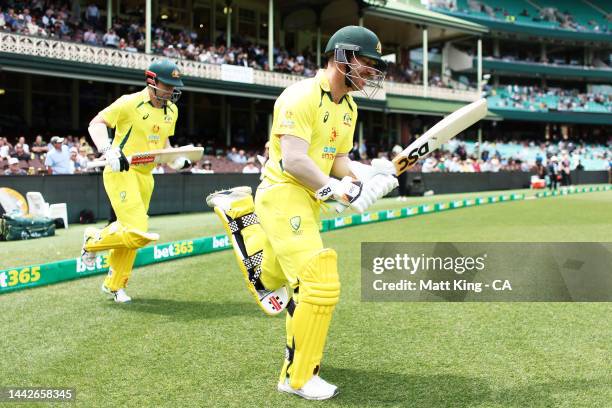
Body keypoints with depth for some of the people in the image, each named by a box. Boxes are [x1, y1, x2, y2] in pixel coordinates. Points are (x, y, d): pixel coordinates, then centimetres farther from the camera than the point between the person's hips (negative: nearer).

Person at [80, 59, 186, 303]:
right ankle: (94, 239, 10)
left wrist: (175, 159, 5)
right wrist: (108, 150, -28)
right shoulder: (130, 103, -13)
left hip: (145, 177, 8)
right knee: (137, 233, -19)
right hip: (121, 173, -7)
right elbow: (96, 123, -11)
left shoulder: (171, 110, 9)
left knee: (131, 235, 14)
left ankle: (114, 285, 32)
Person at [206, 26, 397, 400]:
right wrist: (338, 190, -30)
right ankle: (298, 378, -2)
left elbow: (338, 160, 13)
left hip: (310, 201, 9)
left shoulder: (348, 107, 11)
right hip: (283, 195, -9)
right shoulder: (302, 96, -17)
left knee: (273, 287, 21)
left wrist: (363, 176, -7)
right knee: (321, 284, -17)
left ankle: (240, 217, 36)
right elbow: (293, 160, -25)